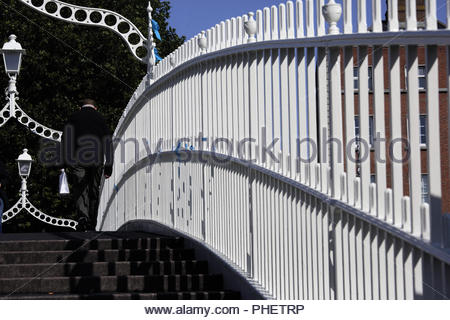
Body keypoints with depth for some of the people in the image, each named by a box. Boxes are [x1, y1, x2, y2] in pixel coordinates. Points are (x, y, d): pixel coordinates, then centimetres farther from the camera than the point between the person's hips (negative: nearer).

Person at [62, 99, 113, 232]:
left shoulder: (73, 117, 12)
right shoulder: (100, 118, 14)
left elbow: (65, 141, 5)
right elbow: (108, 141, 9)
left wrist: (65, 163, 6)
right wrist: (108, 166, 9)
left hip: (77, 160, -1)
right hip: (96, 160, 1)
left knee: (80, 190, -2)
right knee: (94, 191, 9)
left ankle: (82, 216, -27)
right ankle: (91, 226, 11)